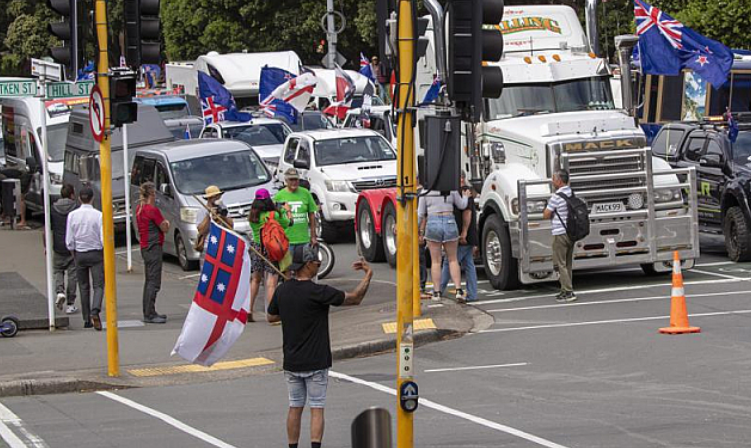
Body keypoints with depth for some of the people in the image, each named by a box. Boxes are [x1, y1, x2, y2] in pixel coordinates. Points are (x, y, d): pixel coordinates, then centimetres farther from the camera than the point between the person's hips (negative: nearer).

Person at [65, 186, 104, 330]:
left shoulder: (72, 215, -4)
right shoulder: (98, 215, -10)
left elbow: (69, 241, -3)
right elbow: (104, 239, -12)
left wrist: (73, 254, 13)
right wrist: (106, 253, 4)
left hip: (80, 254, 2)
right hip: (96, 253, -2)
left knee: (84, 287, 12)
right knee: (98, 285, 0)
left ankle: (87, 320, 13)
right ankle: (95, 311, -25)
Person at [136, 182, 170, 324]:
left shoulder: (139, 209, 10)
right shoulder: (153, 210, -17)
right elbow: (164, 228, -11)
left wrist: (163, 223, 6)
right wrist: (166, 223, 10)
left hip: (144, 247, 9)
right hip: (154, 247, -9)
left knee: (149, 280, 16)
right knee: (154, 281, -7)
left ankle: (148, 312, 21)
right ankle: (149, 315, -8)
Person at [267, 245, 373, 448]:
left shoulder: (282, 290, 0)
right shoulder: (318, 292, -17)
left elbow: (271, 317, 17)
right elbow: (355, 298, -9)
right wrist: (368, 275, 1)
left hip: (291, 362, 5)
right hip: (316, 362, -5)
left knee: (295, 408, 13)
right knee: (317, 409, 0)